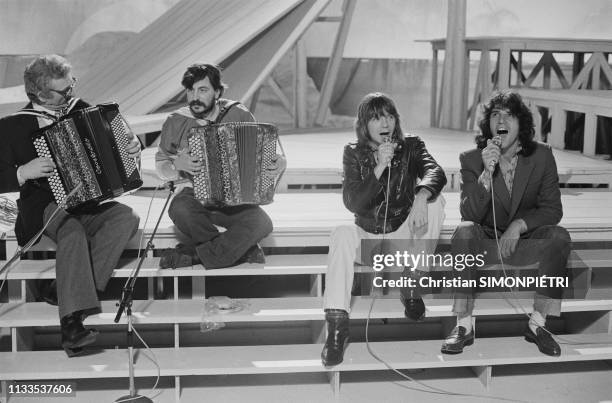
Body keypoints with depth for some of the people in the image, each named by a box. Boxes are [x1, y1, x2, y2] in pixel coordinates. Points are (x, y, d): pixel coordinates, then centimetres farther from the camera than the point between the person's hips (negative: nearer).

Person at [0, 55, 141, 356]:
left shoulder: (81, 109, 10)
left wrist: (132, 149, 1)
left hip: (89, 201, 5)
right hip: (46, 206, -4)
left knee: (127, 218, -25)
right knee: (72, 231, -36)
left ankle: (72, 288, -22)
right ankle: (71, 323, -38)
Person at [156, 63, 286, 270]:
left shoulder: (239, 114, -2)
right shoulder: (175, 122, 0)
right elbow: (161, 168, 11)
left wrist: (279, 162, -13)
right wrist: (176, 164, -13)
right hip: (197, 196, 0)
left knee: (261, 224, -29)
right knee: (179, 209, -35)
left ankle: (193, 254, -13)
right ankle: (241, 250, -14)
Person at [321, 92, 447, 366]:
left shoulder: (411, 146, 0)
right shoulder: (354, 153, 0)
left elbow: (435, 172, -21)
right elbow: (352, 203, -11)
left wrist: (422, 196, -44)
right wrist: (380, 168, -24)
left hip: (404, 239, 1)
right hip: (368, 237, 0)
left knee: (434, 199, -23)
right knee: (342, 233, -32)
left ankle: (411, 287, -16)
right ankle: (337, 328, -39)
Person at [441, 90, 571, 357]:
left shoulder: (542, 156, -4)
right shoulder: (471, 159, -7)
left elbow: (552, 209, -4)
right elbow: (469, 215, -17)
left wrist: (519, 225, -22)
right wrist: (487, 173, -31)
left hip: (525, 242, 1)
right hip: (484, 242, -1)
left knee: (559, 236, -28)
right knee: (464, 231, -32)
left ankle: (537, 324, -16)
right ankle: (464, 327, -26)